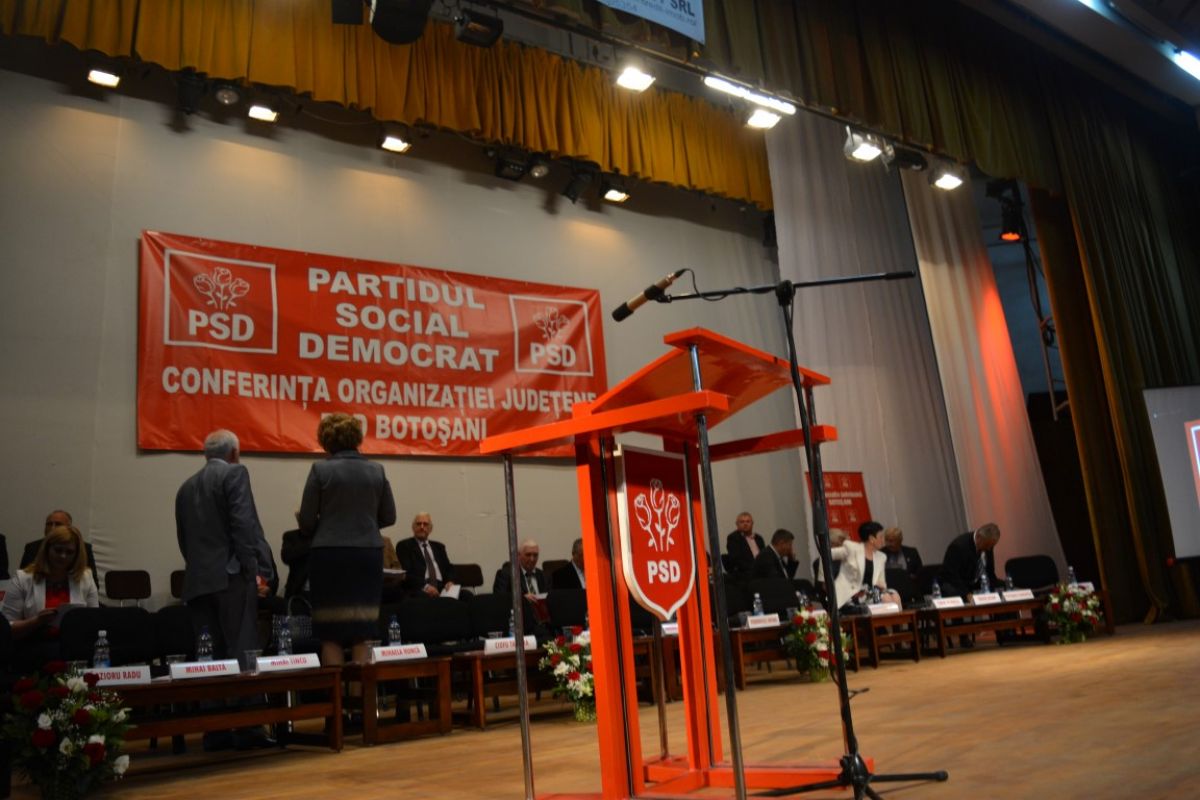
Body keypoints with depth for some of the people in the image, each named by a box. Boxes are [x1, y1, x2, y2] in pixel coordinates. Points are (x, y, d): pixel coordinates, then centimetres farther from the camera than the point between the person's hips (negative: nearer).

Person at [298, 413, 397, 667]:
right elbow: (389, 517, 9)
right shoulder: (376, 470, 5)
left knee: (331, 633, 5)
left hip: (330, 554, -3)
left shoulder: (320, 470, -5)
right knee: (363, 631, 9)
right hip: (368, 553, 3)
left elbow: (307, 521, -3)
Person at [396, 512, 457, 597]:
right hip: (418, 589, -5)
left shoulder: (439, 547, 25)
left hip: (441, 587, 5)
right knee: (425, 596, -41)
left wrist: (450, 582, -5)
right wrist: (425, 586, -20)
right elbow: (405, 573, -5)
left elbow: (449, 568, 19)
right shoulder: (404, 545, 8)